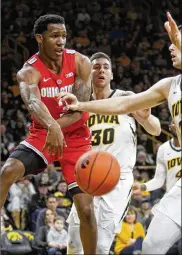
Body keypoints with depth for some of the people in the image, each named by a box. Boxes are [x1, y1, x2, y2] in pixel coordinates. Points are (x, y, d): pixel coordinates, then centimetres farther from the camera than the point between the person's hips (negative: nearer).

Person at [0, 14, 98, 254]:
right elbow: (33, 103, -39)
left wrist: (57, 126, -37)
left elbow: (80, 107, -17)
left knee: (86, 208, -5)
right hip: (42, 134, -1)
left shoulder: (80, 62, -11)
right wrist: (51, 126, -60)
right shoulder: (28, 72, -17)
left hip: (76, 138, 1)